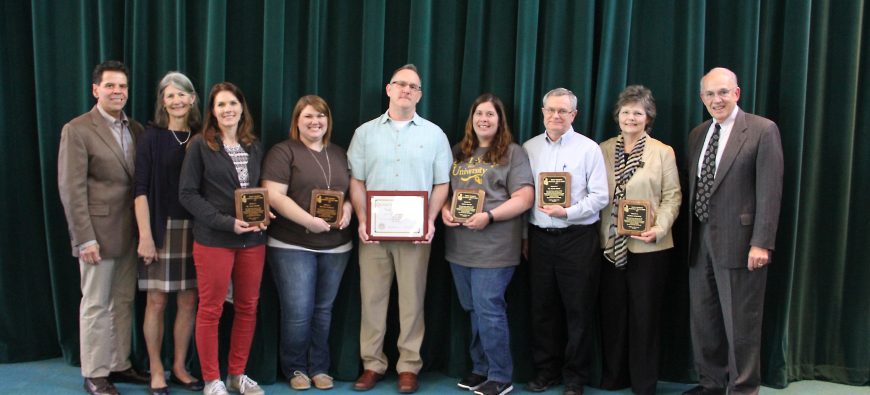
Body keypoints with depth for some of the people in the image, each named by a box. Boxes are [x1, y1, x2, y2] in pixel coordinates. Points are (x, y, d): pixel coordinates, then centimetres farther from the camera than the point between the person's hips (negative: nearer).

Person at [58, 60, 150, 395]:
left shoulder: (135, 129, 9)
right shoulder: (77, 130, -9)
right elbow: (71, 189, -13)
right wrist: (84, 239, -17)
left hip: (130, 232, 6)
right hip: (99, 232, -6)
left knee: (123, 302, 13)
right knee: (96, 305, 4)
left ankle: (119, 364, 25)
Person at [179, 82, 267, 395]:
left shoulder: (254, 147, 11)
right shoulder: (201, 145, -2)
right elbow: (188, 193, -7)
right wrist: (227, 222, -16)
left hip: (252, 239, 5)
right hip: (213, 239, -5)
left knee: (248, 307, 9)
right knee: (211, 309, 2)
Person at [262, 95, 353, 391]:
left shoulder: (339, 154, 15)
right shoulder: (284, 152, -4)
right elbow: (273, 195, -13)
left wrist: (348, 208, -4)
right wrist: (309, 221, -22)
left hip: (336, 246, 5)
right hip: (293, 246, -5)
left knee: (323, 310, 12)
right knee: (298, 312, -5)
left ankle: (320, 367, 24)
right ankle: (295, 368, 15)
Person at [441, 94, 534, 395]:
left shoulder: (512, 153, -2)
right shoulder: (458, 153, 15)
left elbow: (524, 198, -10)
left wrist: (488, 216, -19)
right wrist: (444, 210, -2)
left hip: (494, 247, -6)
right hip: (460, 245, 6)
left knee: (489, 310, -6)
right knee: (473, 310, 13)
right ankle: (481, 368, 26)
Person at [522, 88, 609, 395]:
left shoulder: (588, 149, -2)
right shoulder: (529, 148, 8)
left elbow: (599, 197, -5)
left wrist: (567, 212, -18)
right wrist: (524, 237, 7)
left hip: (577, 238, -3)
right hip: (539, 237, 3)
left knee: (578, 310, 3)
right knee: (543, 308, 10)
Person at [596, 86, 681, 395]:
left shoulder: (663, 152, 0)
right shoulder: (603, 150, 8)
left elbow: (672, 196, -3)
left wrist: (660, 227, -18)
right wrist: (595, 233, -4)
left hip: (648, 246, -3)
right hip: (610, 245, 3)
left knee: (644, 315, 4)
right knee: (611, 312, 10)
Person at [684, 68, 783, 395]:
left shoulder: (762, 130, -6)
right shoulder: (697, 135, 14)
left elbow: (769, 191, -11)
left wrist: (761, 243, -17)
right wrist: (690, 235, 11)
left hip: (738, 241, -6)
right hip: (701, 241, 7)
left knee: (740, 323, 0)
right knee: (702, 320, 14)